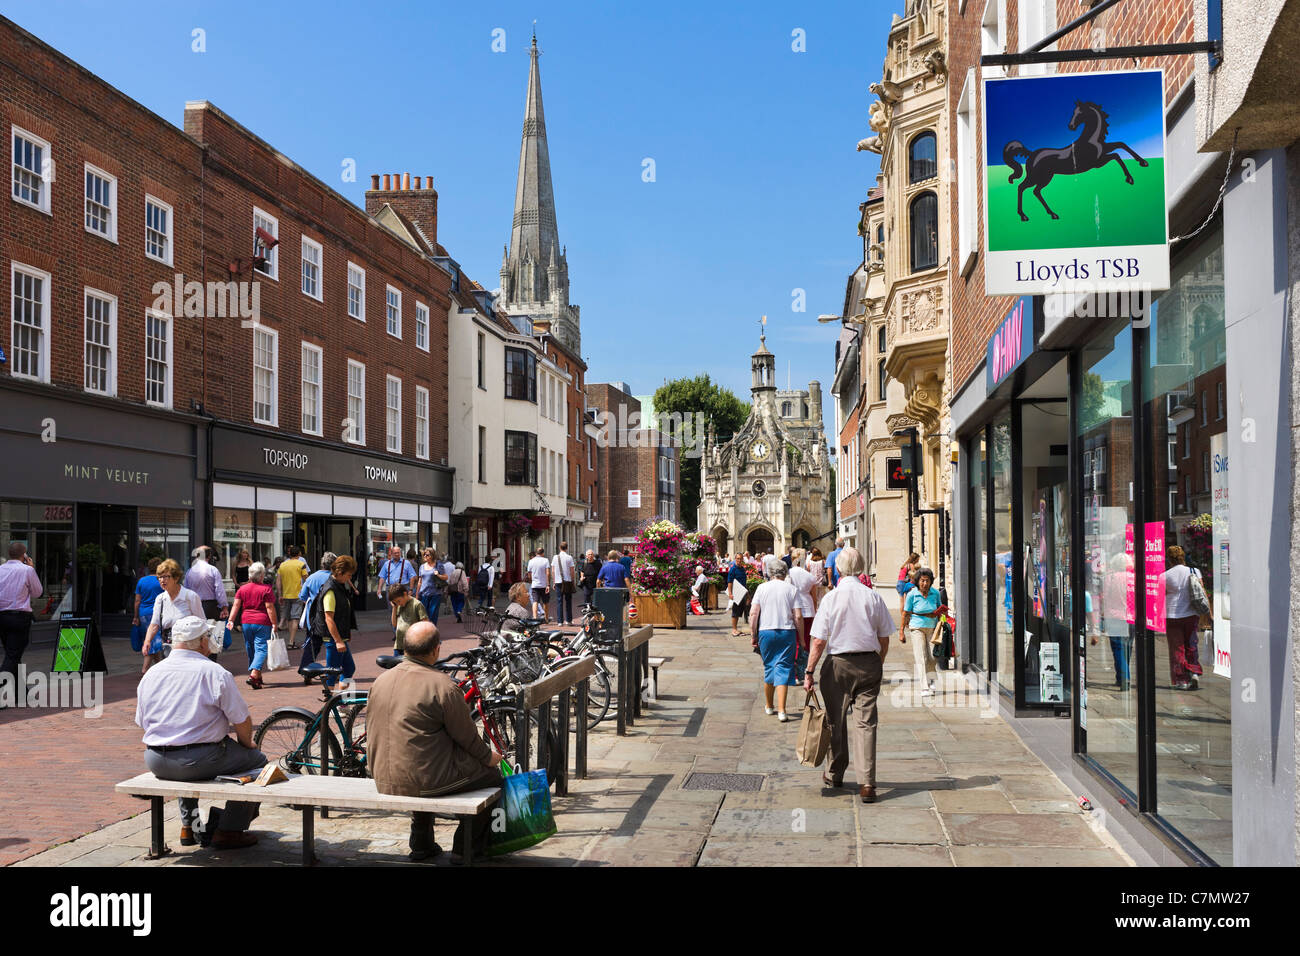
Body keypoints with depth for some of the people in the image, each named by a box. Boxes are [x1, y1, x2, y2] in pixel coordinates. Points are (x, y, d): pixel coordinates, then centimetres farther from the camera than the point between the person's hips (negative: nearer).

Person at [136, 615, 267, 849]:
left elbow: (143, 724, 16)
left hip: (155, 762, 7)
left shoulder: (150, 674, 8)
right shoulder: (215, 673, -10)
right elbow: (243, 722, -7)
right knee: (256, 759, 12)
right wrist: (247, 743, 14)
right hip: (200, 762, -7)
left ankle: (189, 825, 37)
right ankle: (229, 830, 10)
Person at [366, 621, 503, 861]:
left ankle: (421, 844, 39)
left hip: (384, 782, 7)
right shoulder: (443, 686, -18)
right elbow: (466, 736, -10)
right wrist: (488, 756, 9)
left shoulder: (381, 680, 4)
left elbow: (371, 730, 14)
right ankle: (464, 849, 19)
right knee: (492, 774, 12)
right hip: (424, 782, -7)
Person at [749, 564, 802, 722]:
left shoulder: (762, 588, 2)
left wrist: (753, 635, 6)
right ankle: (781, 711, -9)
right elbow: (798, 616, -3)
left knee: (769, 668, 15)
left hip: (766, 632, 1)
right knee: (783, 669, 0)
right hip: (787, 632, -1)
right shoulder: (792, 589, 0)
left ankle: (769, 707, 27)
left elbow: (753, 613, -2)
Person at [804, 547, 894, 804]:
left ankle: (835, 775, 29)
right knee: (866, 722, 2)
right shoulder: (874, 597, -2)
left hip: (838, 664, -1)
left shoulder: (831, 598, -8)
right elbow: (884, 640, 5)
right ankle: (867, 783, -5)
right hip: (869, 664, 1)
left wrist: (809, 671, -3)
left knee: (836, 721, 13)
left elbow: (819, 641, -10)